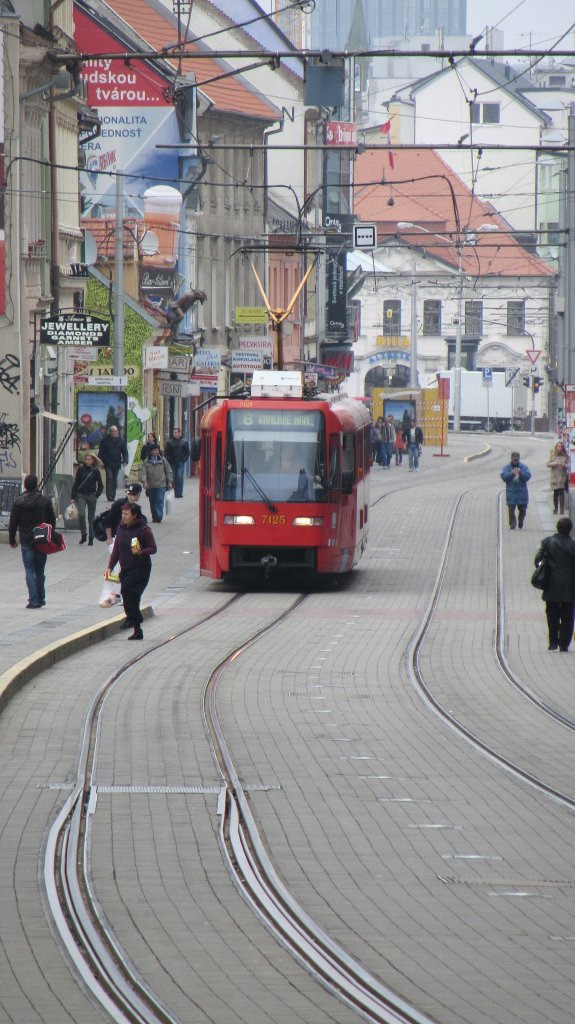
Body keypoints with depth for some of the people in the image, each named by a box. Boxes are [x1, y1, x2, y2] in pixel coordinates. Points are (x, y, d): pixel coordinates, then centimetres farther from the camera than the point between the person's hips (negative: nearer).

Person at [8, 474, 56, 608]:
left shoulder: (19, 502, -5)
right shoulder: (45, 501, -1)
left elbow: (13, 523, -1)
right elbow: (52, 521, 5)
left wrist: (12, 540, 10)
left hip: (26, 542, -2)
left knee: (29, 571, -1)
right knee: (40, 571, 13)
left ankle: (33, 600, -11)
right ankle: (41, 599, 18)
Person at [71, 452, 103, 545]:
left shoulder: (96, 471, 0)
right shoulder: (81, 469, 2)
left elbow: (100, 486, 5)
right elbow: (76, 483, 5)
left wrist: (97, 495, -9)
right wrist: (73, 496, 1)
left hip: (91, 496, 0)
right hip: (81, 495, 0)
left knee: (91, 518, 5)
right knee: (81, 514, -18)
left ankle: (91, 538, 13)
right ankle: (83, 535, -4)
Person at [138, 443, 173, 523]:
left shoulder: (163, 460, 4)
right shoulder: (146, 462, 2)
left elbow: (168, 471, 9)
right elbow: (143, 472, -5)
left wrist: (169, 482, 6)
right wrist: (144, 481, -20)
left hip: (161, 485, -2)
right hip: (150, 486, 2)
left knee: (159, 501, -12)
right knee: (152, 502, 10)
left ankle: (159, 517, -15)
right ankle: (154, 517, 20)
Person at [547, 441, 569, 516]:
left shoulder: (565, 456, 4)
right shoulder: (553, 455, 5)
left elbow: (568, 466, 4)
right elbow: (548, 464, -2)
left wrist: (564, 466, -18)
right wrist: (556, 463, -17)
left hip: (562, 477, -1)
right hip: (554, 477, 1)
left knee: (561, 493, -9)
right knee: (555, 493, 6)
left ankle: (562, 509, -8)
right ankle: (555, 508, 16)